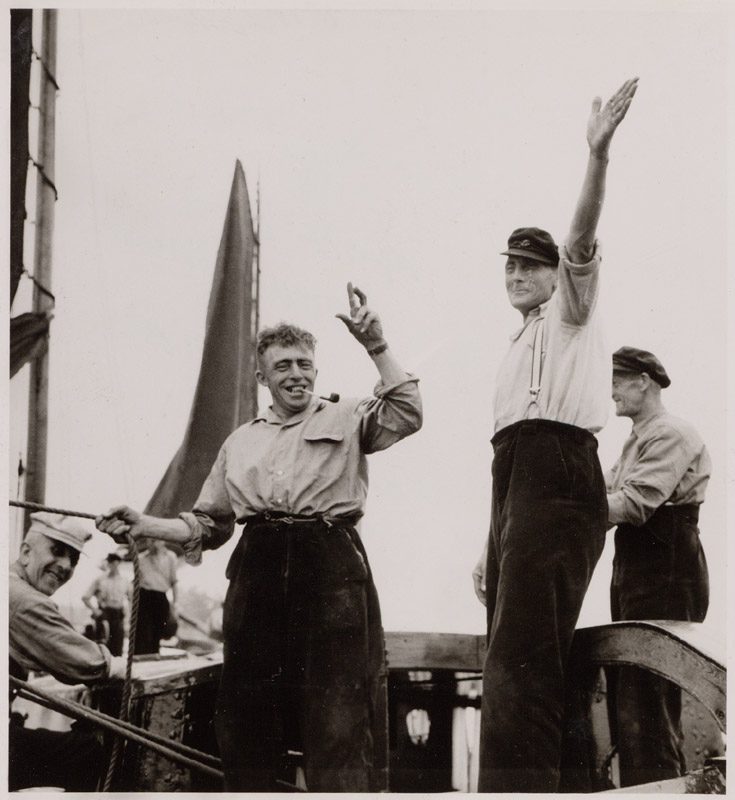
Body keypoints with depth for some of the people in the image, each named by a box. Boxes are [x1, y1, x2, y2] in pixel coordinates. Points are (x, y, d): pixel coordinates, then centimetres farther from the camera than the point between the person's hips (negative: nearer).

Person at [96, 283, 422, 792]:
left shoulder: (347, 419, 12)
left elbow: (407, 415, -6)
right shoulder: (241, 441, 23)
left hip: (332, 565, -4)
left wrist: (376, 345, -8)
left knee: (341, 720, -8)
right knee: (248, 719, 7)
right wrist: (143, 526, 10)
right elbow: (209, 523, 23)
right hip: (259, 571, 4)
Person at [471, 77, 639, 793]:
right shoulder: (517, 353, 33)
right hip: (516, 479, 9)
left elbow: (580, 241, -8)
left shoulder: (569, 315, 12)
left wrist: (597, 154, -24)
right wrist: (492, 547, 25)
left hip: (557, 471, -9)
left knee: (519, 655, -23)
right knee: (511, 657, 4)